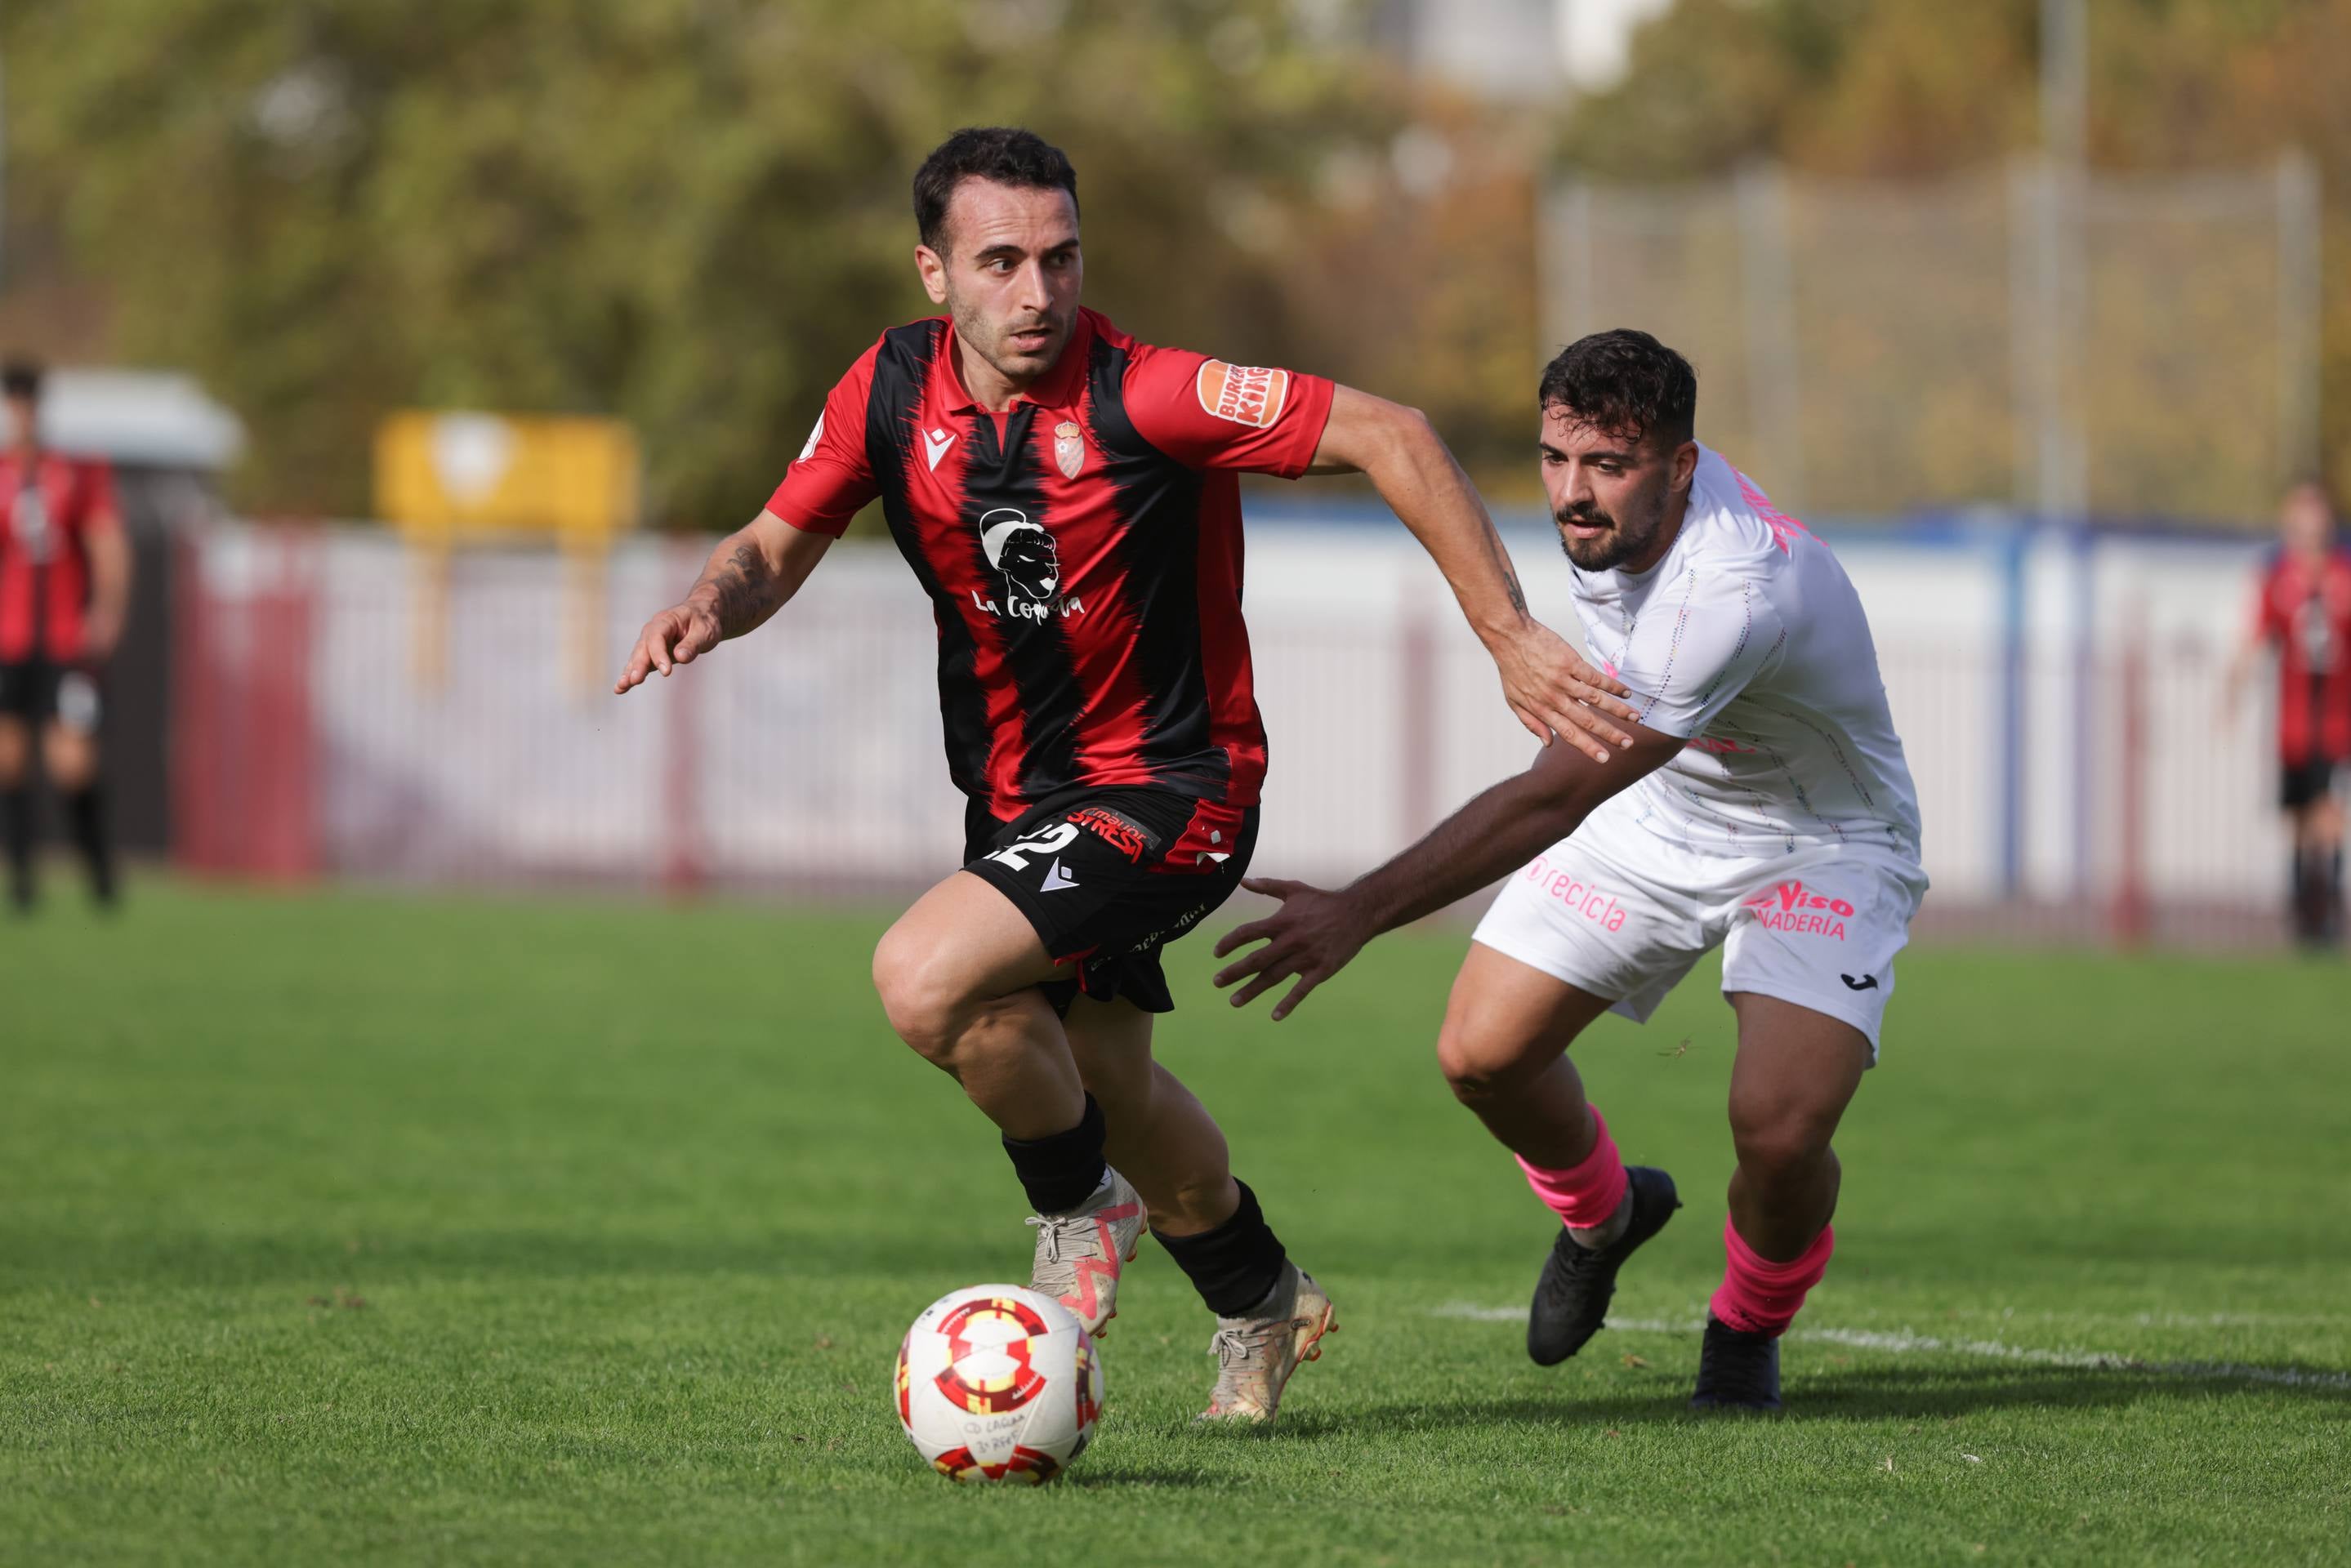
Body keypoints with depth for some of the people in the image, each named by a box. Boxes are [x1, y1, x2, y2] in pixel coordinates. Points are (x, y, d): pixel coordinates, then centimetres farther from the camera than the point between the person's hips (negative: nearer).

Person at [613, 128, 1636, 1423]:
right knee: (1110, 1085, 22)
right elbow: (779, 543, 6)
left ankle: (1081, 1207, 2)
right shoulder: (892, 391, -8)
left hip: (1169, 785, -7)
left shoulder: (1144, 396, -25)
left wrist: (1509, 637, -28)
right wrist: (713, 603, -18)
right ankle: (1259, 1303, 49)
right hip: (1020, 796, 7)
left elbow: (1386, 435, -24)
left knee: (924, 978, -25)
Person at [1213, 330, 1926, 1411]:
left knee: (1779, 1128, -26)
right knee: (1482, 1053, -4)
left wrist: (1360, 914, -46)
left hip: (1819, 846, -7)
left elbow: (1551, 802, -43)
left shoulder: (1735, 596, -41)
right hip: (1654, 811, 7)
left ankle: (1749, 1326, 9)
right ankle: (1602, 1216, 30)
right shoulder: (1614, 510, -16)